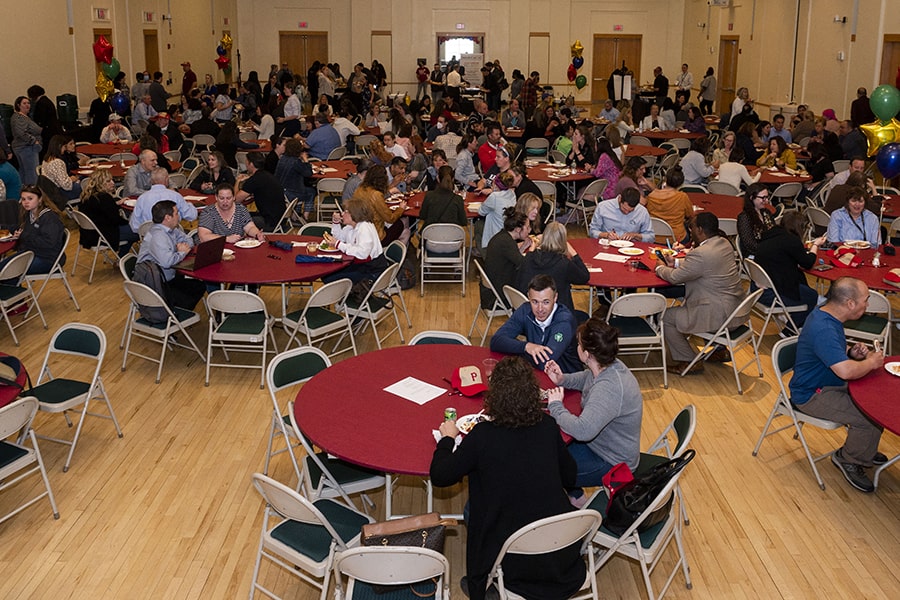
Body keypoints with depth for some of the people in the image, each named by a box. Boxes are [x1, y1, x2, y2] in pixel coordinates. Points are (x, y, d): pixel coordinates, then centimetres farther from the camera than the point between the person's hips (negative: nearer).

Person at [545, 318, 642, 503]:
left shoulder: (608, 389, -36)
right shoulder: (610, 366, -7)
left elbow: (582, 430, -45)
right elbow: (586, 378, 16)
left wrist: (556, 406, -28)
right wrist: (562, 380, -3)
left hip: (612, 465, -9)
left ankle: (576, 498, 19)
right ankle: (575, 495, 29)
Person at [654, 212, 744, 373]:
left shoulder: (700, 254, -24)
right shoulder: (724, 244, 5)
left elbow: (674, 277, -13)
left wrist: (661, 268, 6)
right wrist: (675, 263, 15)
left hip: (720, 315, -10)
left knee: (666, 318, -2)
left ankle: (690, 361, 9)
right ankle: (720, 351, 34)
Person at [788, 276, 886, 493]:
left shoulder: (827, 313, 2)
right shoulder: (823, 329, -30)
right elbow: (845, 371, -40)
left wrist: (852, 354, -3)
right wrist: (871, 363, -19)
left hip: (828, 384, 10)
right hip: (812, 396, -10)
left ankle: (862, 449, 25)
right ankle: (850, 460, 4)